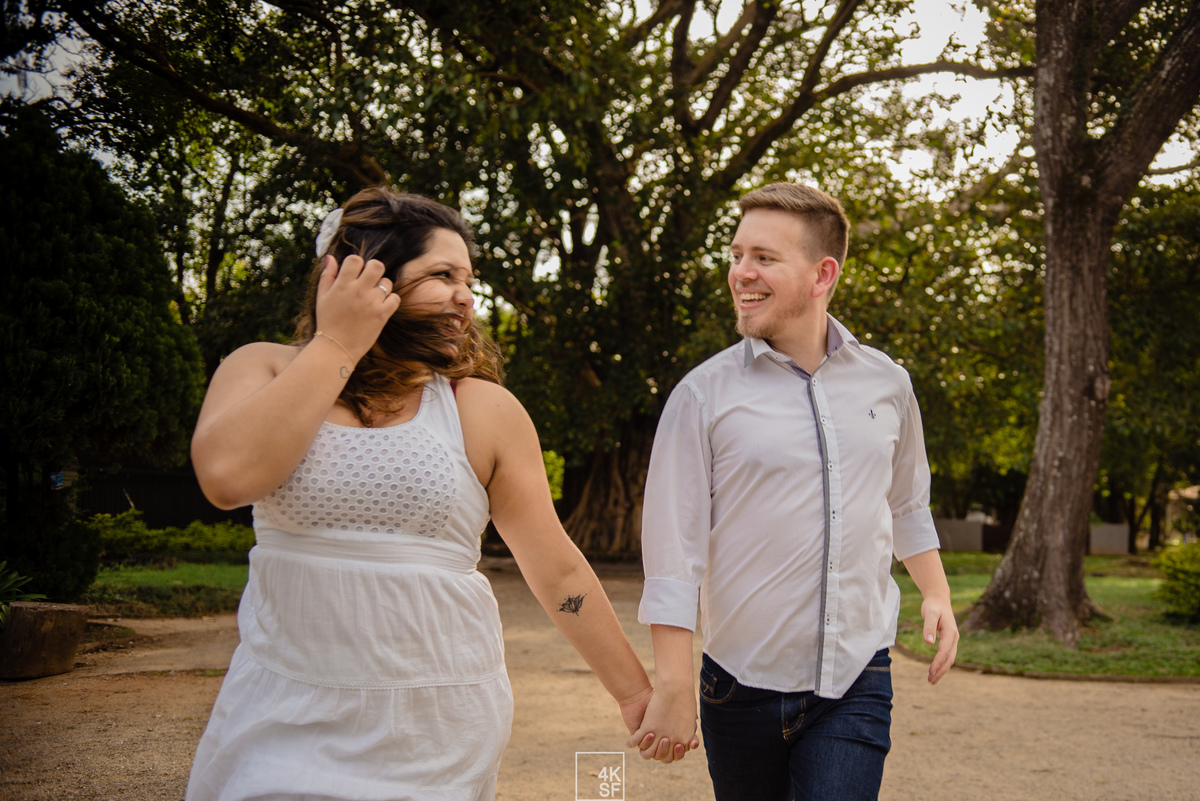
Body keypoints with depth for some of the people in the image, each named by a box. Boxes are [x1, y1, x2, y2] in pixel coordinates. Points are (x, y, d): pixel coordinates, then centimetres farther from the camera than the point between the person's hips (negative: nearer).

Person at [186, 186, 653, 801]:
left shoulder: (483, 410, -1)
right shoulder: (265, 371, 1)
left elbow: (558, 572, 4)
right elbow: (228, 476, -21)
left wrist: (634, 692, 7)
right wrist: (338, 343, -13)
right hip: (281, 720, 1)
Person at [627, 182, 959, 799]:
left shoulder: (887, 385, 5)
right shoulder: (703, 395, -6)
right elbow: (672, 551, -9)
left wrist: (936, 594, 10)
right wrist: (672, 686, -13)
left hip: (855, 683, 2)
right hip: (743, 681, -1)